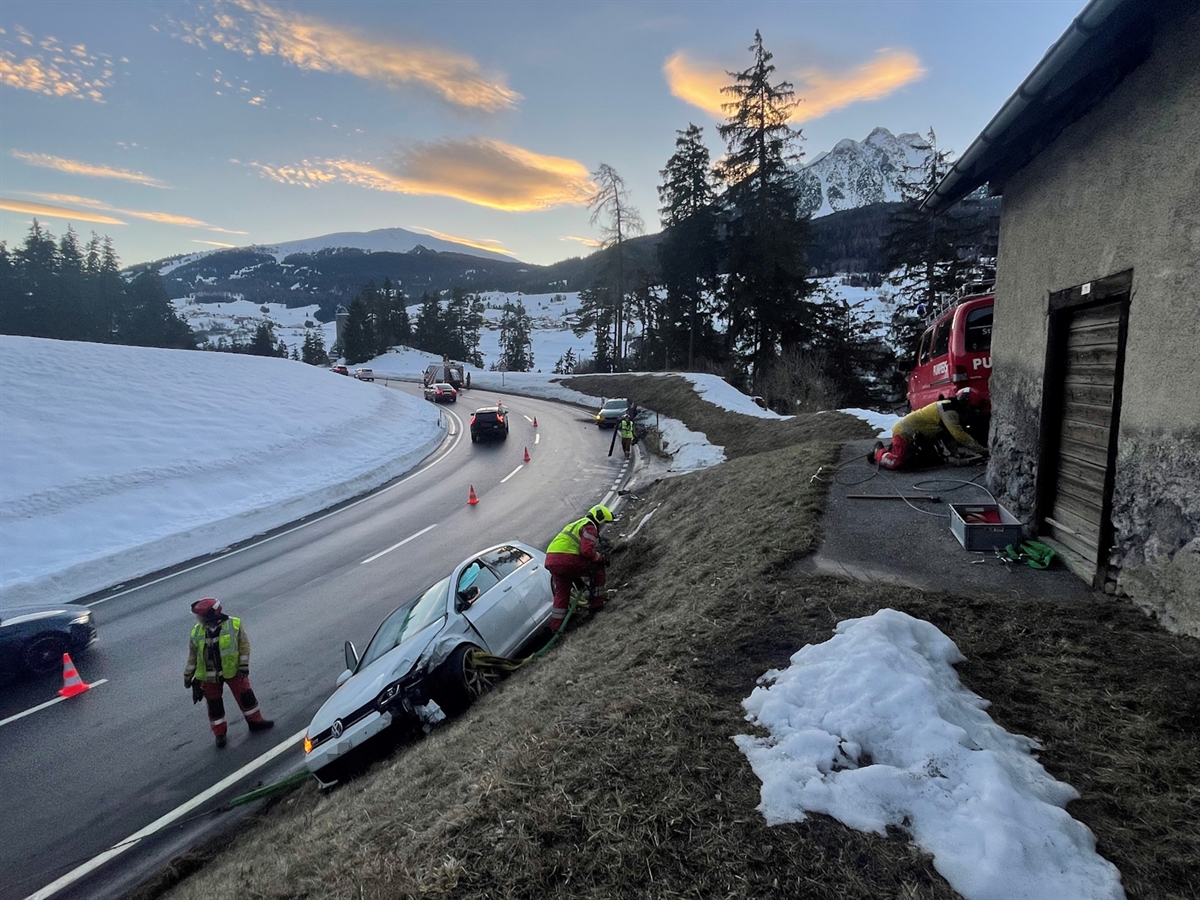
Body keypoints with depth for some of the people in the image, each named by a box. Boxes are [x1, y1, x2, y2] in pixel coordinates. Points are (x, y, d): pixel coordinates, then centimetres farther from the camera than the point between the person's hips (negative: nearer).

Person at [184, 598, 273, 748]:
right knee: (214, 705, 10)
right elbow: (192, 657, 5)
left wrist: (244, 666, -10)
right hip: (209, 675, 2)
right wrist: (187, 676, 11)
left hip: (232, 670, -1)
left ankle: (255, 721, 27)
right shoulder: (196, 632, -6)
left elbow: (244, 645, -8)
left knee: (246, 696, 7)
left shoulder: (234, 624, -14)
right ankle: (220, 733, 26)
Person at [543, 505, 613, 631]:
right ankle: (597, 603, 16)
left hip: (551, 561, 8)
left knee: (561, 592, 20)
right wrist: (601, 557, 5)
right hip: (567, 559, -8)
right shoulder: (589, 527, 1)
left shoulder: (577, 524, 33)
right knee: (598, 568, 12)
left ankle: (556, 625, 18)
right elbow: (587, 551, -14)